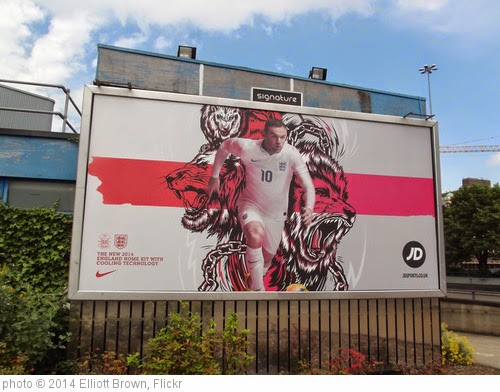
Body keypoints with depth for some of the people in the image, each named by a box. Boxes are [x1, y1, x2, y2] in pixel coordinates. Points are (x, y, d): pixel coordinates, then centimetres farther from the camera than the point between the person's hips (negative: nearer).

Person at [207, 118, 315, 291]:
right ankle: (258, 288, -20)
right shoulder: (247, 147, -20)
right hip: (251, 205, -2)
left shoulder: (291, 154, -21)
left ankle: (254, 280, 51)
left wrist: (309, 207, -42)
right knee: (256, 236, -36)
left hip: (276, 213, 2)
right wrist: (214, 176, 0)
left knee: (268, 256, 16)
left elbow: (307, 184, -23)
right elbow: (224, 146, 1)